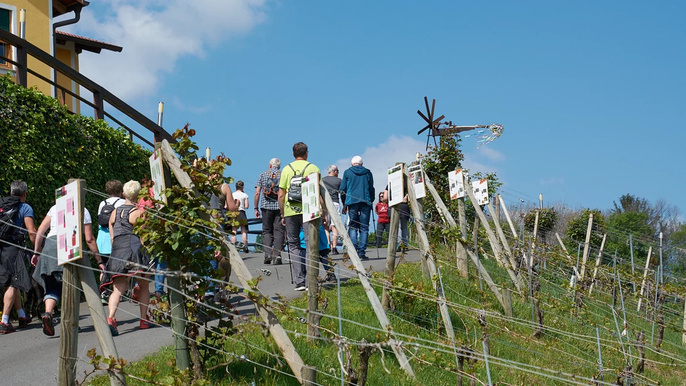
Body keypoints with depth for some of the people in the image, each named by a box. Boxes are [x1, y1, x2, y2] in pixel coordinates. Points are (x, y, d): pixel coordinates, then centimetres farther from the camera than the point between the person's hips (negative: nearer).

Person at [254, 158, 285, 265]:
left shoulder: (263, 174, 7)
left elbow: (257, 193, 2)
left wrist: (256, 208, 7)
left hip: (266, 206, 1)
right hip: (280, 207, -1)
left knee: (266, 231, 10)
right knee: (278, 231, 2)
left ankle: (268, 254, -5)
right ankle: (277, 256, -5)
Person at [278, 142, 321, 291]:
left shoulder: (286, 169, 7)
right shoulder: (313, 168, 3)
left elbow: (281, 196, 5)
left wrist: (282, 215, 13)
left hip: (290, 212, 1)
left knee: (294, 246, 9)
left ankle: (299, 281, 2)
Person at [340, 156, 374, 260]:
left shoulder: (347, 172, 9)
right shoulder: (367, 173, 13)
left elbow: (343, 189, 8)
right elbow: (371, 189, 14)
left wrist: (344, 204, 15)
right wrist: (371, 201, 22)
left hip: (352, 201, -1)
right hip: (365, 202, 1)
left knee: (353, 227, 4)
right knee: (364, 228, 2)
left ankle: (353, 251, -10)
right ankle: (362, 251, -6)